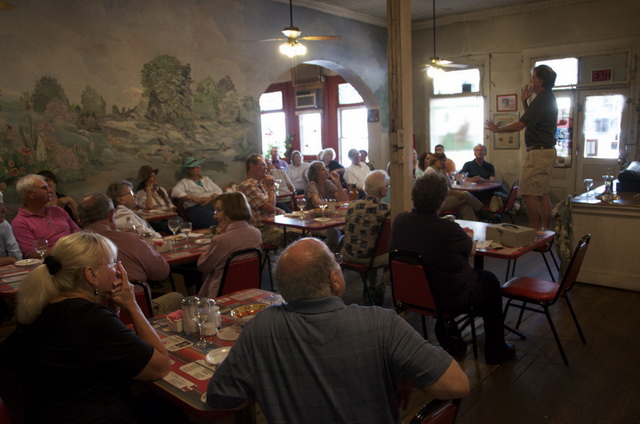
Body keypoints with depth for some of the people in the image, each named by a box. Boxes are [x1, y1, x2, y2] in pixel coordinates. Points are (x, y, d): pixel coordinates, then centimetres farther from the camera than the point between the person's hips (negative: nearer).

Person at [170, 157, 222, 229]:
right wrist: (193, 198, -15)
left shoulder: (206, 179, 28)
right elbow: (175, 192, -6)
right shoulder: (184, 182, 13)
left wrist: (211, 197, -5)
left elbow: (219, 191, 17)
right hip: (196, 207, -5)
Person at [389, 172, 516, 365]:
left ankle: (447, 337, 41)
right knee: (490, 281, 21)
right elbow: (472, 249, -8)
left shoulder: (399, 221, -14)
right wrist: (462, 234, 13)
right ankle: (495, 350, 32)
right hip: (449, 298, -6)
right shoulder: (448, 229, -29)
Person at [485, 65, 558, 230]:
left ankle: (535, 231, -5)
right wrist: (524, 102, 18)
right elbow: (531, 119, 25)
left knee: (528, 193, -7)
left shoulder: (541, 100, -16)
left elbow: (521, 124, -20)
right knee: (542, 193, 13)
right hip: (548, 150, 10)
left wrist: (497, 129, -9)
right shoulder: (550, 98, 17)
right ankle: (546, 230, 17)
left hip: (538, 152, -10)